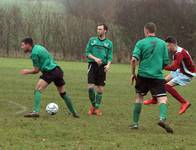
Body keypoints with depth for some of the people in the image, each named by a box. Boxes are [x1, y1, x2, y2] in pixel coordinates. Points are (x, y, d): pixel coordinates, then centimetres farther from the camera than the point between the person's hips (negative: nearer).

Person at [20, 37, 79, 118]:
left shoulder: (34, 53, -11)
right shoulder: (37, 47, 17)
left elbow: (36, 70, -8)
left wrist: (27, 71, 10)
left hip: (50, 71, -9)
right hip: (58, 70, 9)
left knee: (38, 89, -14)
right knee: (62, 93, 18)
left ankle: (36, 111, -26)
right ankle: (73, 112, 25)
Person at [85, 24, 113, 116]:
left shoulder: (109, 43, 9)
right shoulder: (92, 40, 10)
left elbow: (110, 57, 5)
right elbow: (87, 53, 5)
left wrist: (108, 65, -15)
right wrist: (95, 58, -13)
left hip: (102, 67, 1)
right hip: (92, 65, -1)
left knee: (100, 89, 0)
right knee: (90, 87, -11)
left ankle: (97, 108, 12)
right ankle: (93, 105, 9)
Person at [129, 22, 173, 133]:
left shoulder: (141, 43, 0)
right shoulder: (162, 43, 6)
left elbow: (134, 59, -10)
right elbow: (166, 62, 7)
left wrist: (133, 73, 3)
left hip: (143, 75, 1)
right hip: (158, 76, -1)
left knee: (139, 97, 18)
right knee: (163, 99, -4)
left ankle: (135, 123, 19)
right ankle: (162, 118, -31)